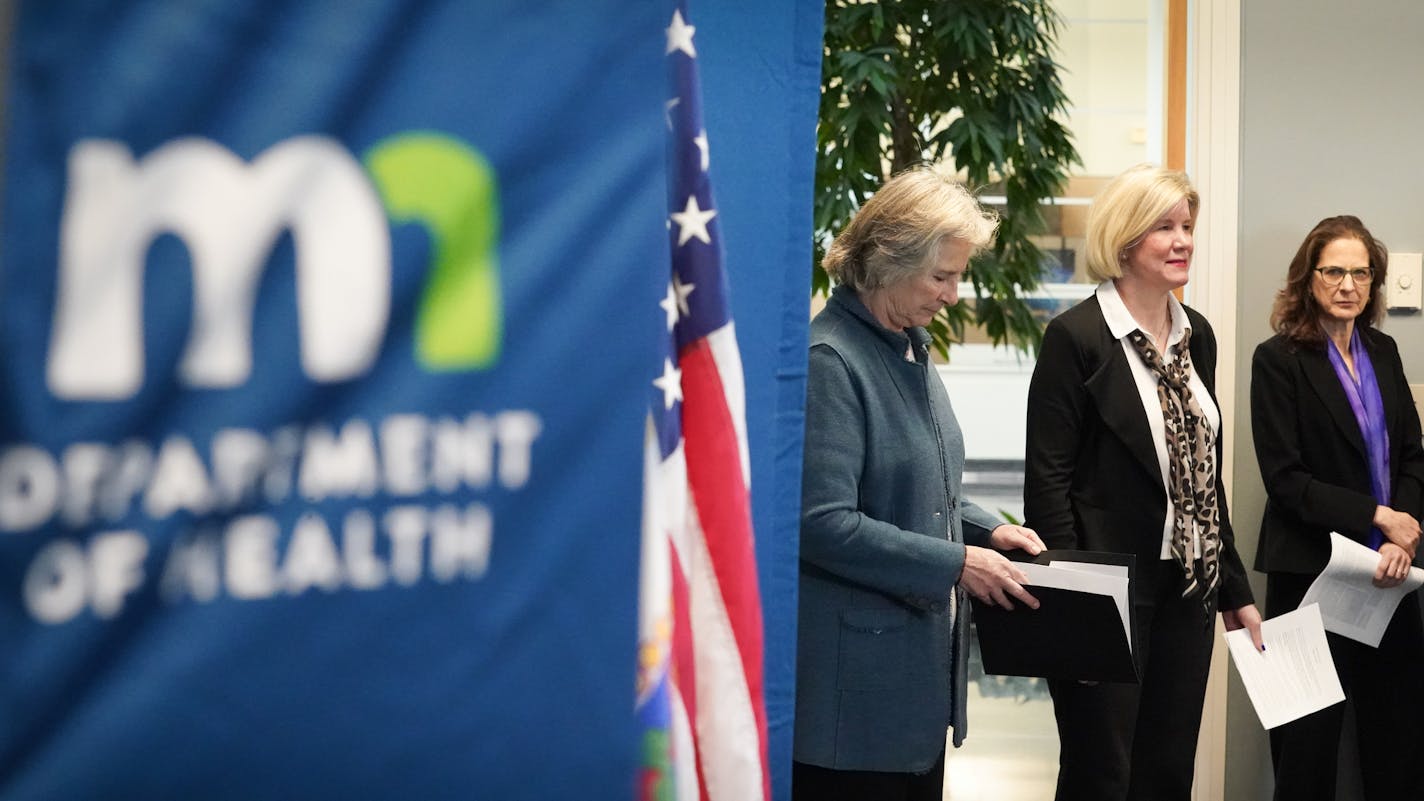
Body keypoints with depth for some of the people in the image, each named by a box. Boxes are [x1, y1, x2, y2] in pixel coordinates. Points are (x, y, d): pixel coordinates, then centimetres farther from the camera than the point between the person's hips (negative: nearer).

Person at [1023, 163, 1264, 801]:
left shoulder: (1196, 335, 10)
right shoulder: (1076, 336, -11)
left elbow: (1208, 473, 16)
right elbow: (1047, 478, -13)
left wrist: (1235, 589, 15)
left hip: (1188, 585, 7)